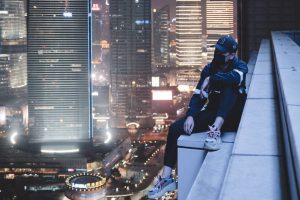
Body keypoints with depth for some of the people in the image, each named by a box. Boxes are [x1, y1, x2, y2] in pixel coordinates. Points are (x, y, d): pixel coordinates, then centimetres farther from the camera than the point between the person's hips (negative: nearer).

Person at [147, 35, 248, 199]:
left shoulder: (240, 66, -5)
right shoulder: (209, 68, 7)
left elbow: (234, 78, -32)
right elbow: (198, 95, -1)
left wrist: (210, 80, -21)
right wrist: (190, 116, -17)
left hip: (232, 118, -4)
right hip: (212, 114, 4)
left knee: (229, 87, -31)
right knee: (175, 128, -15)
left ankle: (216, 131, -44)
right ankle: (166, 178, -17)